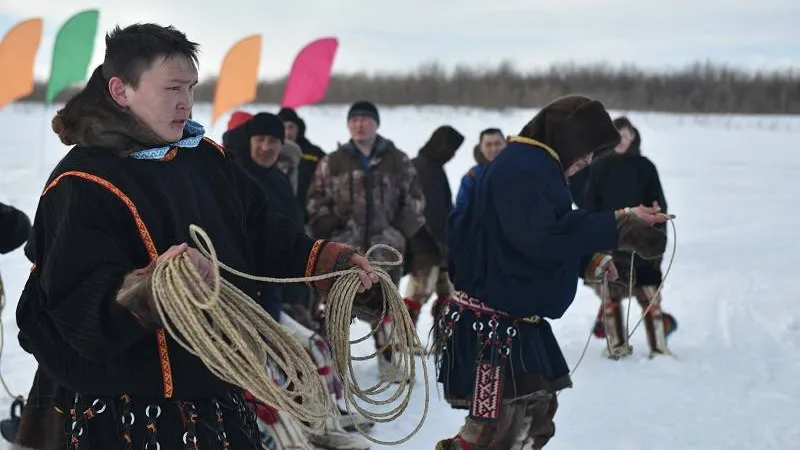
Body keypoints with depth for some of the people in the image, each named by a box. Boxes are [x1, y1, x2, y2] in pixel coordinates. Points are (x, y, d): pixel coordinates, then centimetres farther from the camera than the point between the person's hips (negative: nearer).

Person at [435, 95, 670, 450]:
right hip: (494, 325, -11)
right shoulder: (521, 167, -17)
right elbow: (543, 236, -31)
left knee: (536, 415, 19)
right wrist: (620, 226, -30)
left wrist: (589, 262, 8)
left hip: (519, 322, 11)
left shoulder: (536, 167, 17)